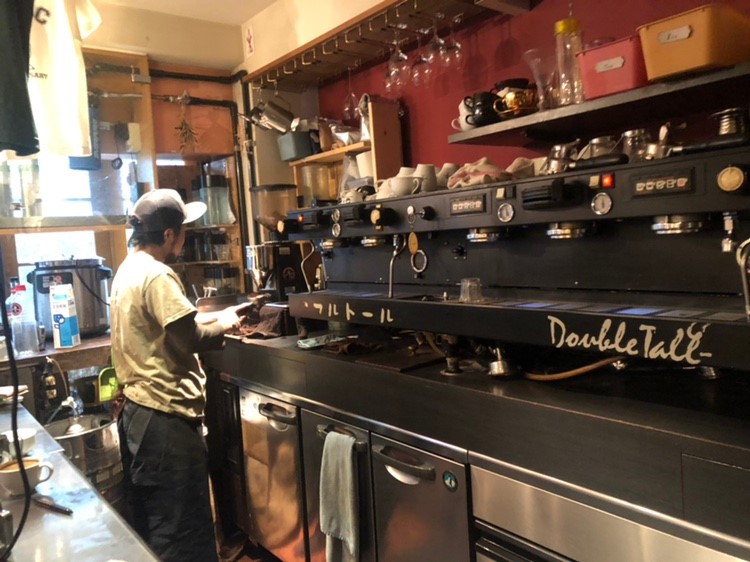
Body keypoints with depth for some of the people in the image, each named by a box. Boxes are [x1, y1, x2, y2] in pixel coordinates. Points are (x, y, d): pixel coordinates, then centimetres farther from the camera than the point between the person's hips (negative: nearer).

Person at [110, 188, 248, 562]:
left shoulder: (128, 270, 12)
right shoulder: (157, 276, -19)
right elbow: (190, 339, -23)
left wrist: (217, 315, 14)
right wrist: (225, 324, -5)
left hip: (136, 410, 10)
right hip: (166, 418, -10)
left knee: (149, 526, 22)